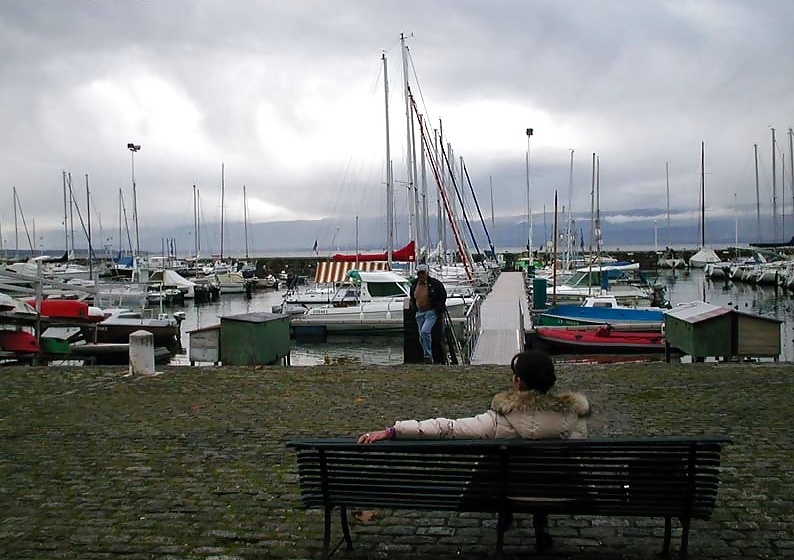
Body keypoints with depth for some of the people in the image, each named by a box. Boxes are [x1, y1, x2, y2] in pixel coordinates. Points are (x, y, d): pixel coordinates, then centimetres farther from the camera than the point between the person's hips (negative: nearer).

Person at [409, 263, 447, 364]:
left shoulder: (434, 284, -10)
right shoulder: (414, 284, 6)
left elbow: (443, 294, 3)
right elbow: (412, 298, 24)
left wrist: (439, 307, 2)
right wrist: (414, 307, 15)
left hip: (431, 312, -6)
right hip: (419, 313, 6)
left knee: (425, 332, -23)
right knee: (421, 337, 6)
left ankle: (428, 356, -12)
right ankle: (428, 358, 17)